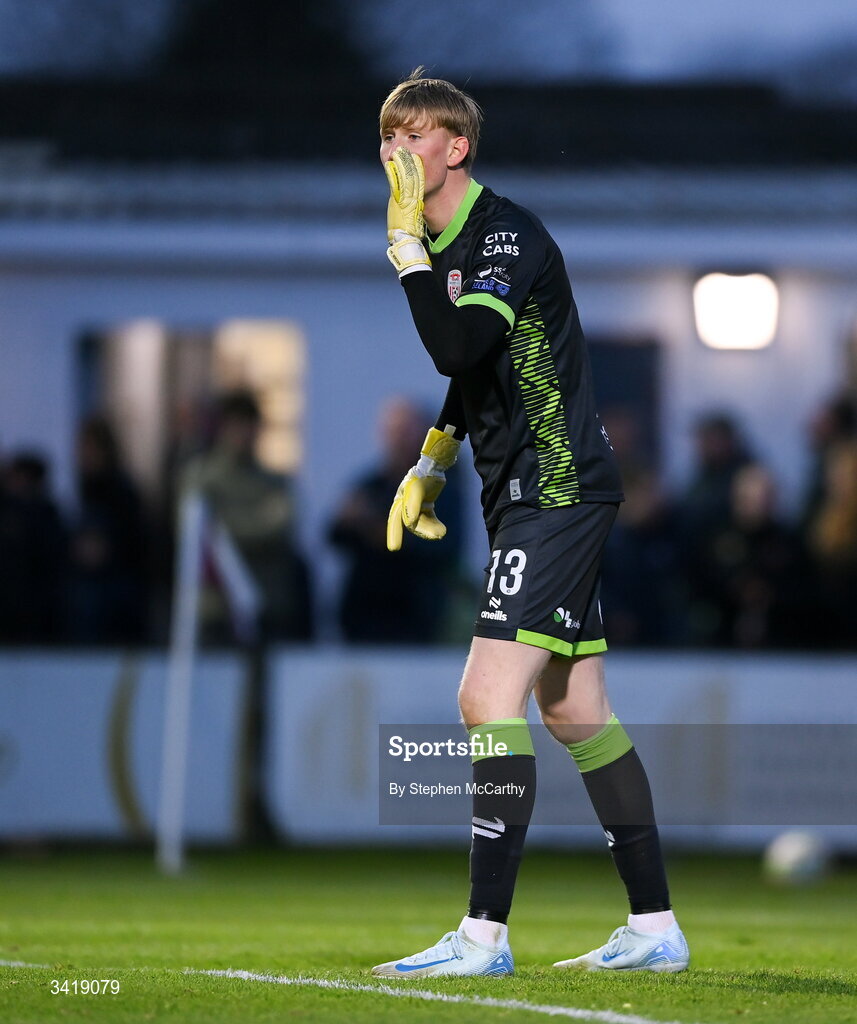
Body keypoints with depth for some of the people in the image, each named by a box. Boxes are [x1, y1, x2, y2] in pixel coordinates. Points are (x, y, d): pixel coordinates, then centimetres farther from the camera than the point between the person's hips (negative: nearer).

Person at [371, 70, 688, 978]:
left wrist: (407, 246, -25)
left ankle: (484, 936, -16)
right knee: (575, 713, 11)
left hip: (558, 491, -10)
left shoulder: (507, 233, -16)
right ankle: (655, 929, 16)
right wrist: (431, 464, 21)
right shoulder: (447, 246, 13)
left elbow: (458, 348, -31)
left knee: (489, 698, -16)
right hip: (532, 496, 10)